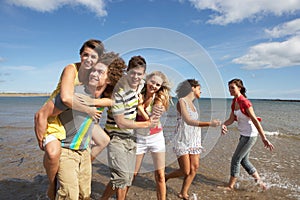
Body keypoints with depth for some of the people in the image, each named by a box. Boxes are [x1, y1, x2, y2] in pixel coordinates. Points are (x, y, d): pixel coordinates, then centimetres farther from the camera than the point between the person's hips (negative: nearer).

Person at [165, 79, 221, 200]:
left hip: (194, 140, 8)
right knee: (186, 171, -6)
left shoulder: (192, 103, 14)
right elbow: (188, 121, -22)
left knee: (194, 168, 3)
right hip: (183, 140, -8)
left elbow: (194, 122, 10)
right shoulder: (181, 101, -10)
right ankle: (165, 177, 20)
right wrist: (209, 124, -29)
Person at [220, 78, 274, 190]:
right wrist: (224, 125, -19)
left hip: (250, 135, -9)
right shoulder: (234, 102, 4)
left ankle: (230, 186, 16)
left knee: (236, 159, 0)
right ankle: (259, 182, 34)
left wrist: (264, 138, -22)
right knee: (244, 160, 18)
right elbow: (231, 119, 2)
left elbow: (255, 120, -22)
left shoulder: (245, 102, -21)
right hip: (243, 134, 9)